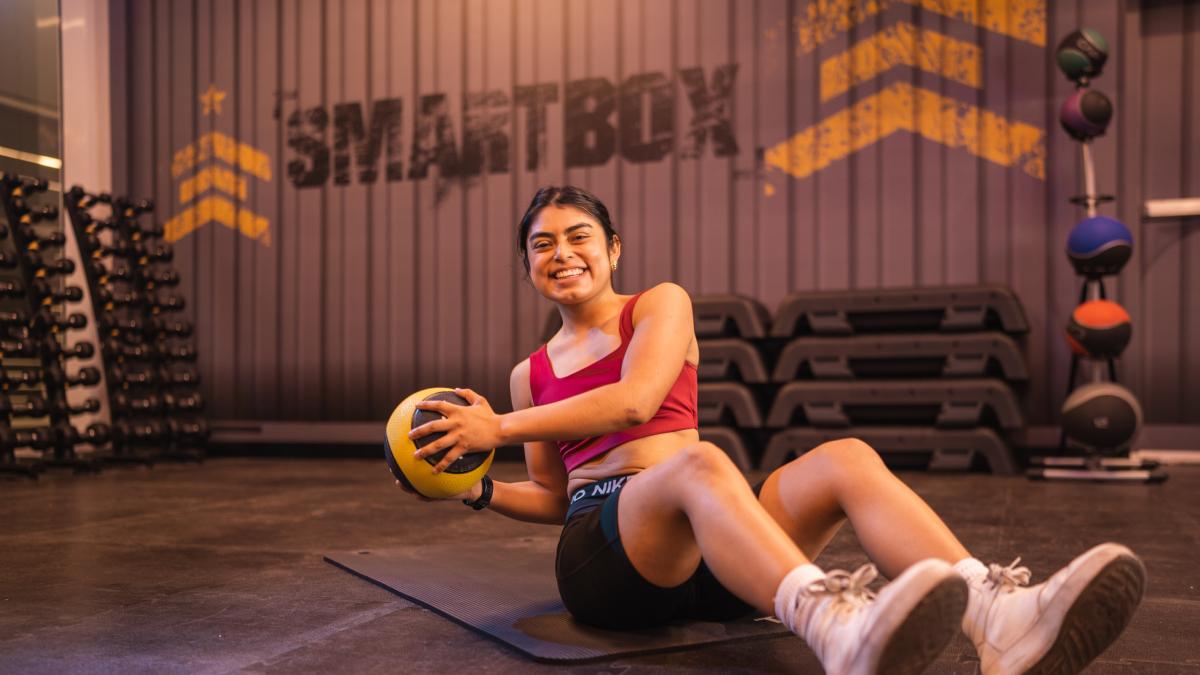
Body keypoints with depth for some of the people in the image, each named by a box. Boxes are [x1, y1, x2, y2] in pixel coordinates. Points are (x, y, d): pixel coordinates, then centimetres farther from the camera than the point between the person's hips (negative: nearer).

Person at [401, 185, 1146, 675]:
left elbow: (635, 399, -7)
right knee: (701, 462, -37)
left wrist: (502, 428, -5)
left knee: (848, 457, -28)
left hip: (704, 553, 1)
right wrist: (478, 488, 6)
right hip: (603, 552, -1)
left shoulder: (660, 305, 13)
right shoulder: (530, 374, 20)